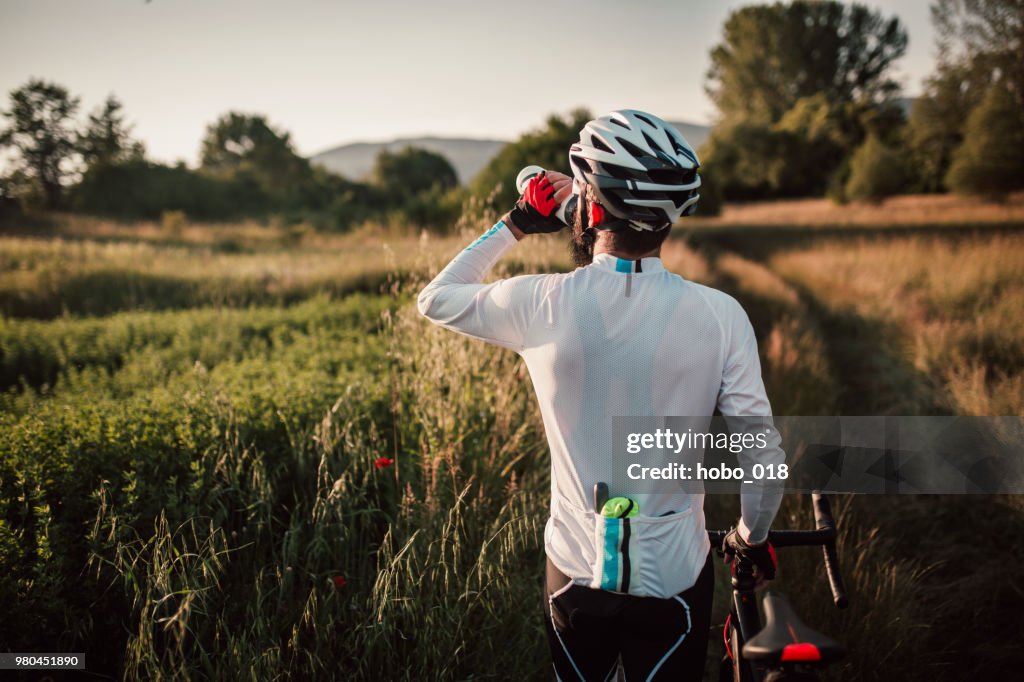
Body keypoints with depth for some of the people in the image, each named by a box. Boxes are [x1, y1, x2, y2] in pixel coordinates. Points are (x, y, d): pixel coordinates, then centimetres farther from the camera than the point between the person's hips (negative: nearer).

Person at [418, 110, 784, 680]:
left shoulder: (541, 305, -15)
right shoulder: (718, 314, -15)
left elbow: (436, 300, 5)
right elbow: (763, 453, -11)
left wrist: (515, 225, 11)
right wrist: (753, 537, 8)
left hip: (577, 572, 1)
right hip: (675, 579, 0)